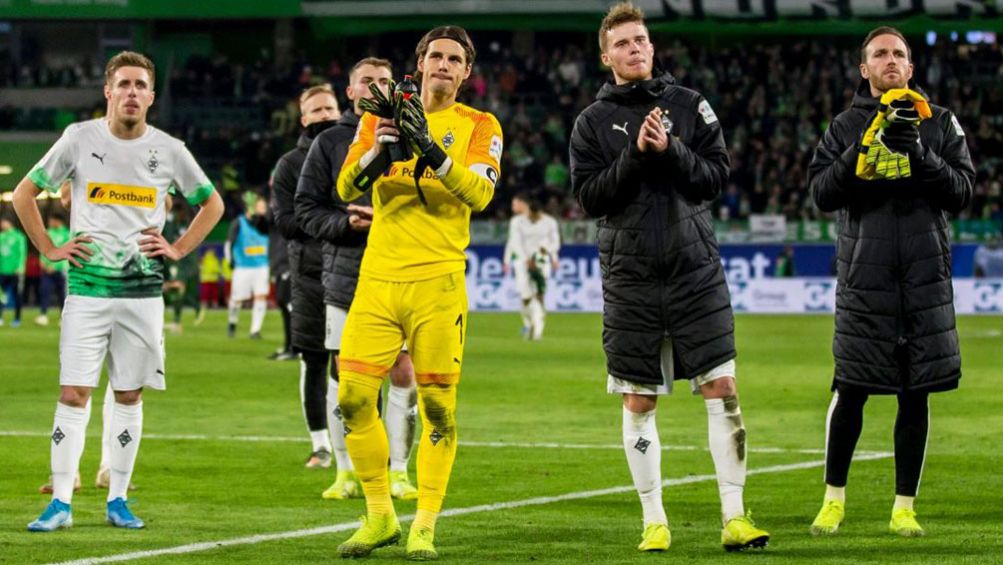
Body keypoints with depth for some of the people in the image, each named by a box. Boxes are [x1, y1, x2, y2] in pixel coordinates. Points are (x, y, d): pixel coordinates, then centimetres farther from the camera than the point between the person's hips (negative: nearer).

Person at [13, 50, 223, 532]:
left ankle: (118, 499, 14)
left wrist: (179, 249, 5)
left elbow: (212, 204, 17)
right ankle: (61, 502, -4)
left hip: (143, 290, 2)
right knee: (74, 395, -7)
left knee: (129, 396, 6)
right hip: (88, 287, -2)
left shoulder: (168, 149, 3)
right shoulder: (80, 139, -1)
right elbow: (24, 193, 7)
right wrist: (49, 248, 0)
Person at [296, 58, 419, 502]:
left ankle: (398, 472, 5)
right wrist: (347, 222, -13)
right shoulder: (329, 143, 7)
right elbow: (306, 209, 4)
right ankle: (346, 472, 12)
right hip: (344, 276, 0)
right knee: (343, 374, 3)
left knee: (403, 372, -3)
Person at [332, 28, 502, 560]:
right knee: (353, 397, -3)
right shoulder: (383, 115, 13)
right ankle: (379, 517, 12)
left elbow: (480, 193, -11)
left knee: (437, 406, -4)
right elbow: (346, 186, 2)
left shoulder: (479, 127, 6)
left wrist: (431, 148, -22)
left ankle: (424, 528, 4)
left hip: (438, 283, -2)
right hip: (377, 277, 2)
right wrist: (382, 146, -16)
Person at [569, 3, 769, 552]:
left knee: (721, 388, -7)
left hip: (695, 269, 0)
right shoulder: (593, 122, 5)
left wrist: (671, 151, -14)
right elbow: (590, 196, -3)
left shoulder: (689, 106, 6)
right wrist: (636, 155, -14)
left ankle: (734, 515, -4)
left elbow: (717, 174, 1)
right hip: (630, 275, 0)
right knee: (638, 401, 3)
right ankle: (654, 521, 12)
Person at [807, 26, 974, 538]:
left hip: (926, 276, 1)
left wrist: (919, 153, -13)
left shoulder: (940, 123, 10)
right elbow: (822, 192, 0)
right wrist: (866, 148, -13)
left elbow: (961, 192, 1)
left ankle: (904, 508, 10)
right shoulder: (846, 126, 9)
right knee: (850, 391, -2)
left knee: (916, 396, 2)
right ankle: (834, 500, 13)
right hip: (863, 275, -1)